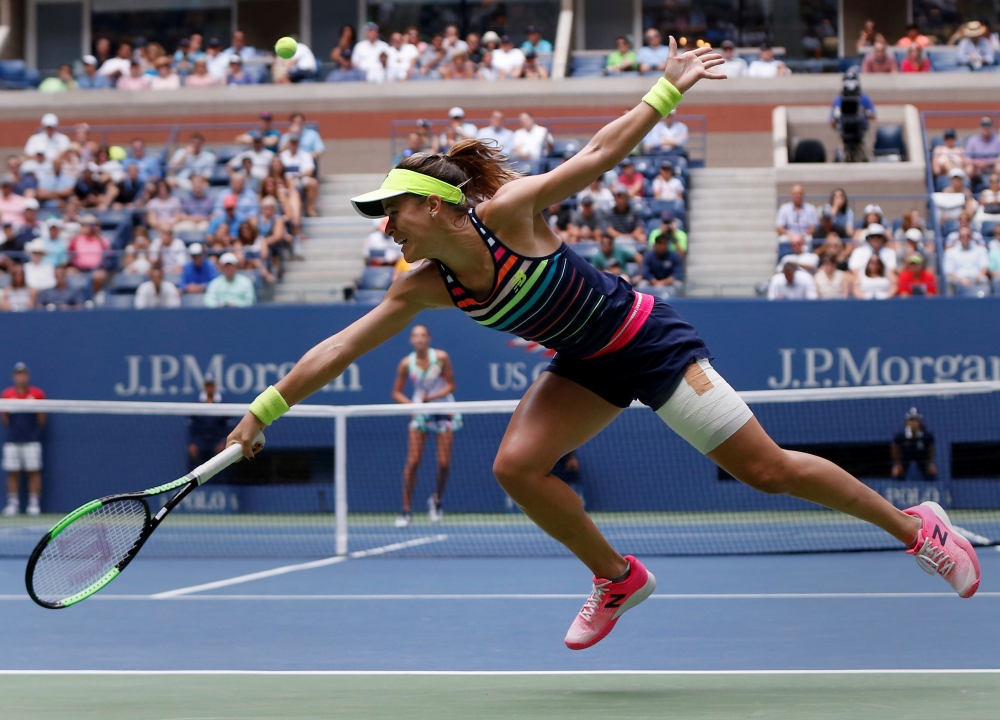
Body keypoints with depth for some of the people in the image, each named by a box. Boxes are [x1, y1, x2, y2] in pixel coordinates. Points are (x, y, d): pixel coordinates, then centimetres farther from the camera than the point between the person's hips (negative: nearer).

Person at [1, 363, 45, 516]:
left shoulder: (37, 394, 3)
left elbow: (42, 419, 6)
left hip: (32, 440, -2)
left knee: (34, 471, -3)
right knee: (12, 473, 1)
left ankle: (34, 503, 1)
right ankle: (13, 503, 5)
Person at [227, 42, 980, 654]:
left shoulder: (508, 213, -26)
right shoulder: (426, 286, -9)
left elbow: (598, 155, -17)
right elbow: (338, 348, -5)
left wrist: (667, 89, -17)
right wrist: (266, 408, -5)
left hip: (649, 339, -6)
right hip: (587, 364, 6)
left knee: (767, 469, -7)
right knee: (517, 466, -11)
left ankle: (917, 526, 8)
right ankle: (619, 579, 10)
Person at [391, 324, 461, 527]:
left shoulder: (441, 357, -10)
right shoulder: (406, 364, -7)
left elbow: (451, 385, -7)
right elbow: (397, 392, -1)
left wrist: (433, 397, -22)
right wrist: (411, 404, -19)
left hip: (443, 411, 0)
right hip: (419, 412, 0)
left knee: (444, 462, -4)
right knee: (413, 462, -9)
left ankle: (437, 501, 22)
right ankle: (406, 510, -3)